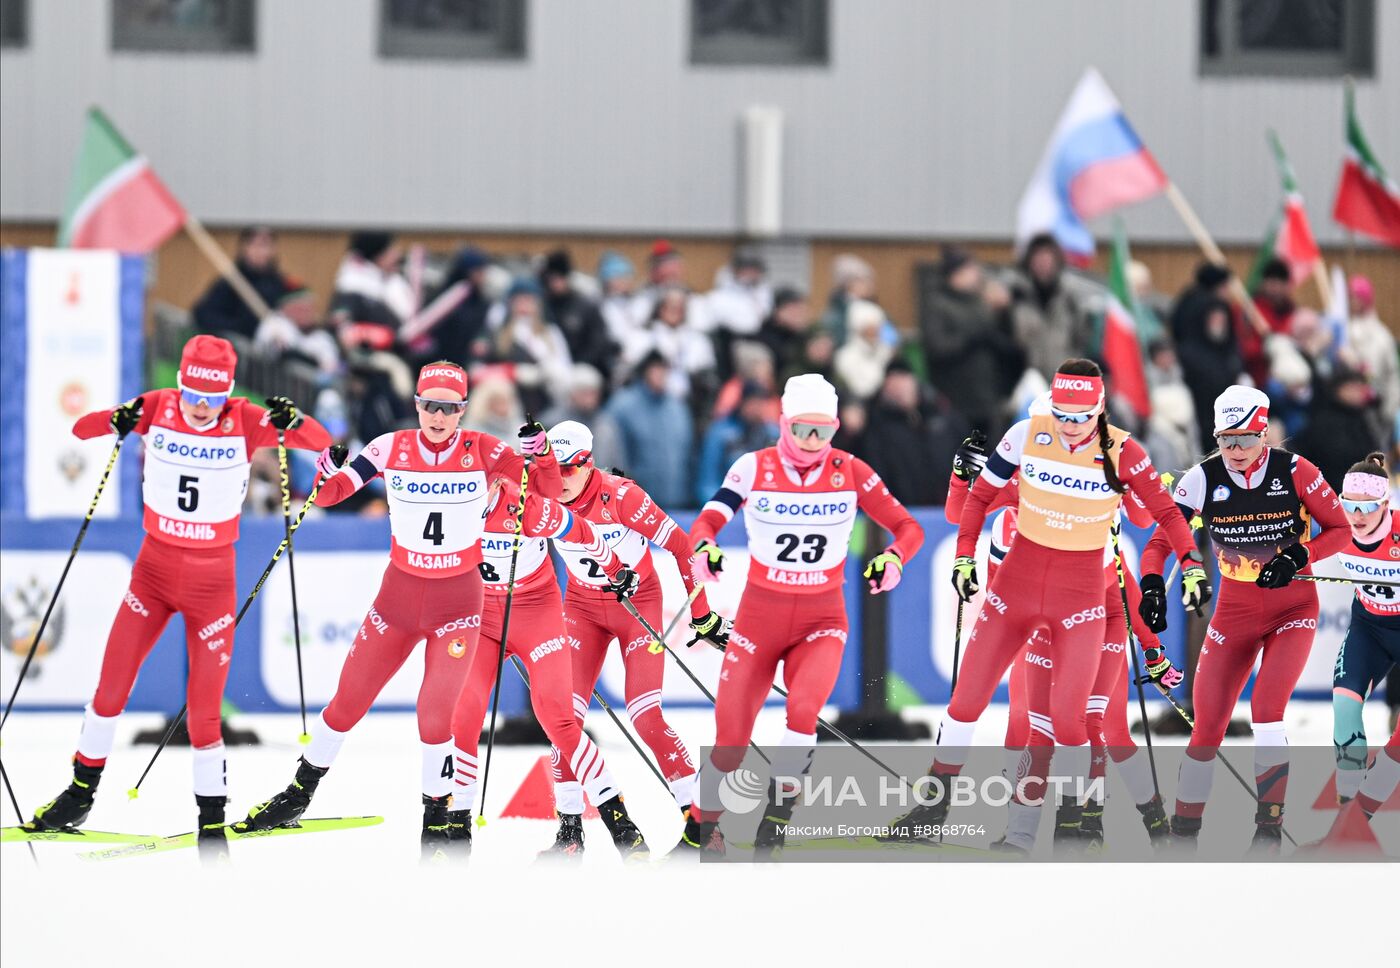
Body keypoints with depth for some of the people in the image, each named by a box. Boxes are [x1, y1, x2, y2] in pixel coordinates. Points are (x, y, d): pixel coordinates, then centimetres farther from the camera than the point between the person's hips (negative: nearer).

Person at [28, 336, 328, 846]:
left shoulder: (245, 421, -11)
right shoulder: (158, 408, -7)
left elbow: (321, 441, -12)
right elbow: (81, 428, -6)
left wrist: (291, 421, -34)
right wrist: (117, 421, -27)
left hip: (212, 578, -2)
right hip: (154, 567, 2)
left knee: (203, 711, -1)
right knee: (111, 684, 4)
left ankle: (212, 820, 13)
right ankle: (81, 792, 22)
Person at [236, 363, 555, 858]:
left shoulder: (481, 451, -10)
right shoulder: (392, 449, -7)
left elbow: (550, 491, -11)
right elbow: (328, 495, -4)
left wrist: (541, 452, -30)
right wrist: (329, 469, -26)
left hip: (458, 601, -2)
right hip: (399, 594, 2)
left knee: (435, 714, -12)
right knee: (347, 703, 10)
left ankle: (438, 815, 7)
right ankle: (300, 793, 29)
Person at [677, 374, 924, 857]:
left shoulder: (851, 472, -7)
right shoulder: (754, 468, -8)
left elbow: (908, 527, -5)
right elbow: (707, 522, -13)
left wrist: (893, 559, -27)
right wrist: (704, 550, -36)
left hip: (822, 620, 0)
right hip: (759, 616, 0)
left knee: (804, 708, -29)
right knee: (731, 741, 0)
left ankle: (777, 814, -12)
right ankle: (702, 824, 27)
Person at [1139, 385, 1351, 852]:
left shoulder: (1294, 472, -14)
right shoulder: (1203, 479, -10)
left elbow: (1340, 529, -6)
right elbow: (1160, 539, -7)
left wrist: (1297, 556, -23)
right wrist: (1152, 585, -26)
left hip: (1293, 607, -2)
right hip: (1235, 611, 2)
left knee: (1266, 708, -22)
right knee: (1208, 726, -1)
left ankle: (1269, 827, -13)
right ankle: (1183, 834, 13)